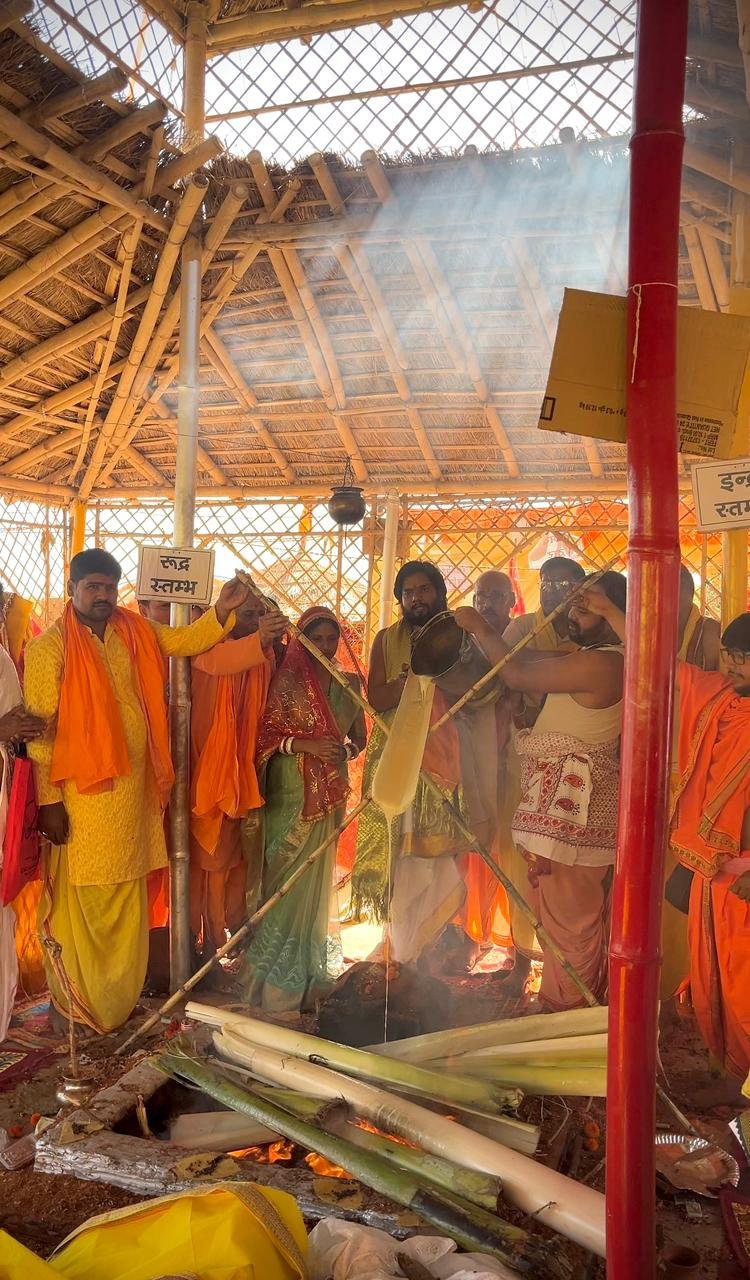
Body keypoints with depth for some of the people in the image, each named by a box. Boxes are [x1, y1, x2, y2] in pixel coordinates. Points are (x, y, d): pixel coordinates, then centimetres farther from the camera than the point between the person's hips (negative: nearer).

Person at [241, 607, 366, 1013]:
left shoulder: (350, 683, 10)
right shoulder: (286, 680, -3)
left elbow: (359, 736, 15)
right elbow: (264, 733, -7)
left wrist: (348, 748, -6)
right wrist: (304, 745, -19)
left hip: (330, 794, 4)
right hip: (291, 793, -4)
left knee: (316, 880, 10)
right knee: (286, 881, -4)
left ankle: (308, 971, 22)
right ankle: (277, 982, 6)